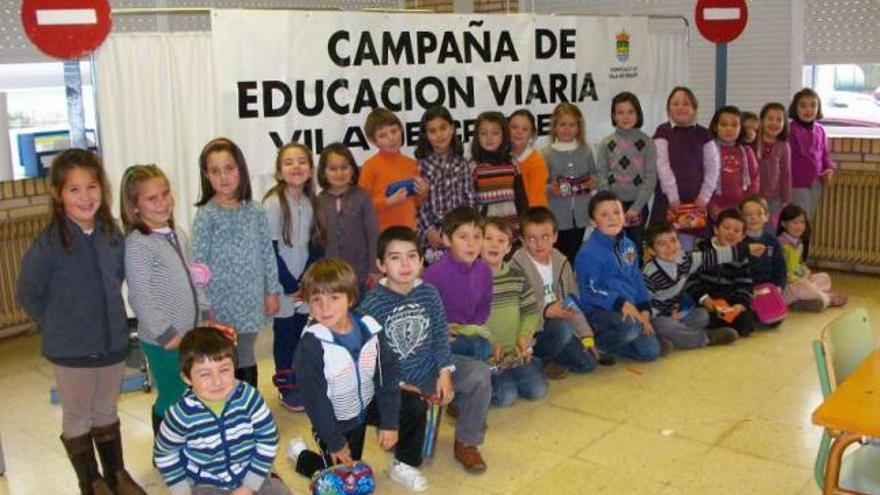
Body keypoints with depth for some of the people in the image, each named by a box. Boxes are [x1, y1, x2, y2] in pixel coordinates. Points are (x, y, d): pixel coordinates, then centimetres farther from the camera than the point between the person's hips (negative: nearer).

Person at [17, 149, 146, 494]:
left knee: (107, 411, 21)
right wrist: (59, 327, -3)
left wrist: (106, 317, 7)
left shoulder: (112, 234, -6)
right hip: (70, 350, -4)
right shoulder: (48, 245, -19)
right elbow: (28, 295, -9)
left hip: (113, 342, 4)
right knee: (78, 417, 14)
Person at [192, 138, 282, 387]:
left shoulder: (255, 211, 2)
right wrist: (204, 306, -10)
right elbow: (198, 263, -8)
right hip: (221, 304, -3)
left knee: (246, 359, 15)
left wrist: (272, 291, 5)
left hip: (250, 301, 3)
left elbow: (267, 253, 6)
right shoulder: (206, 215, -8)